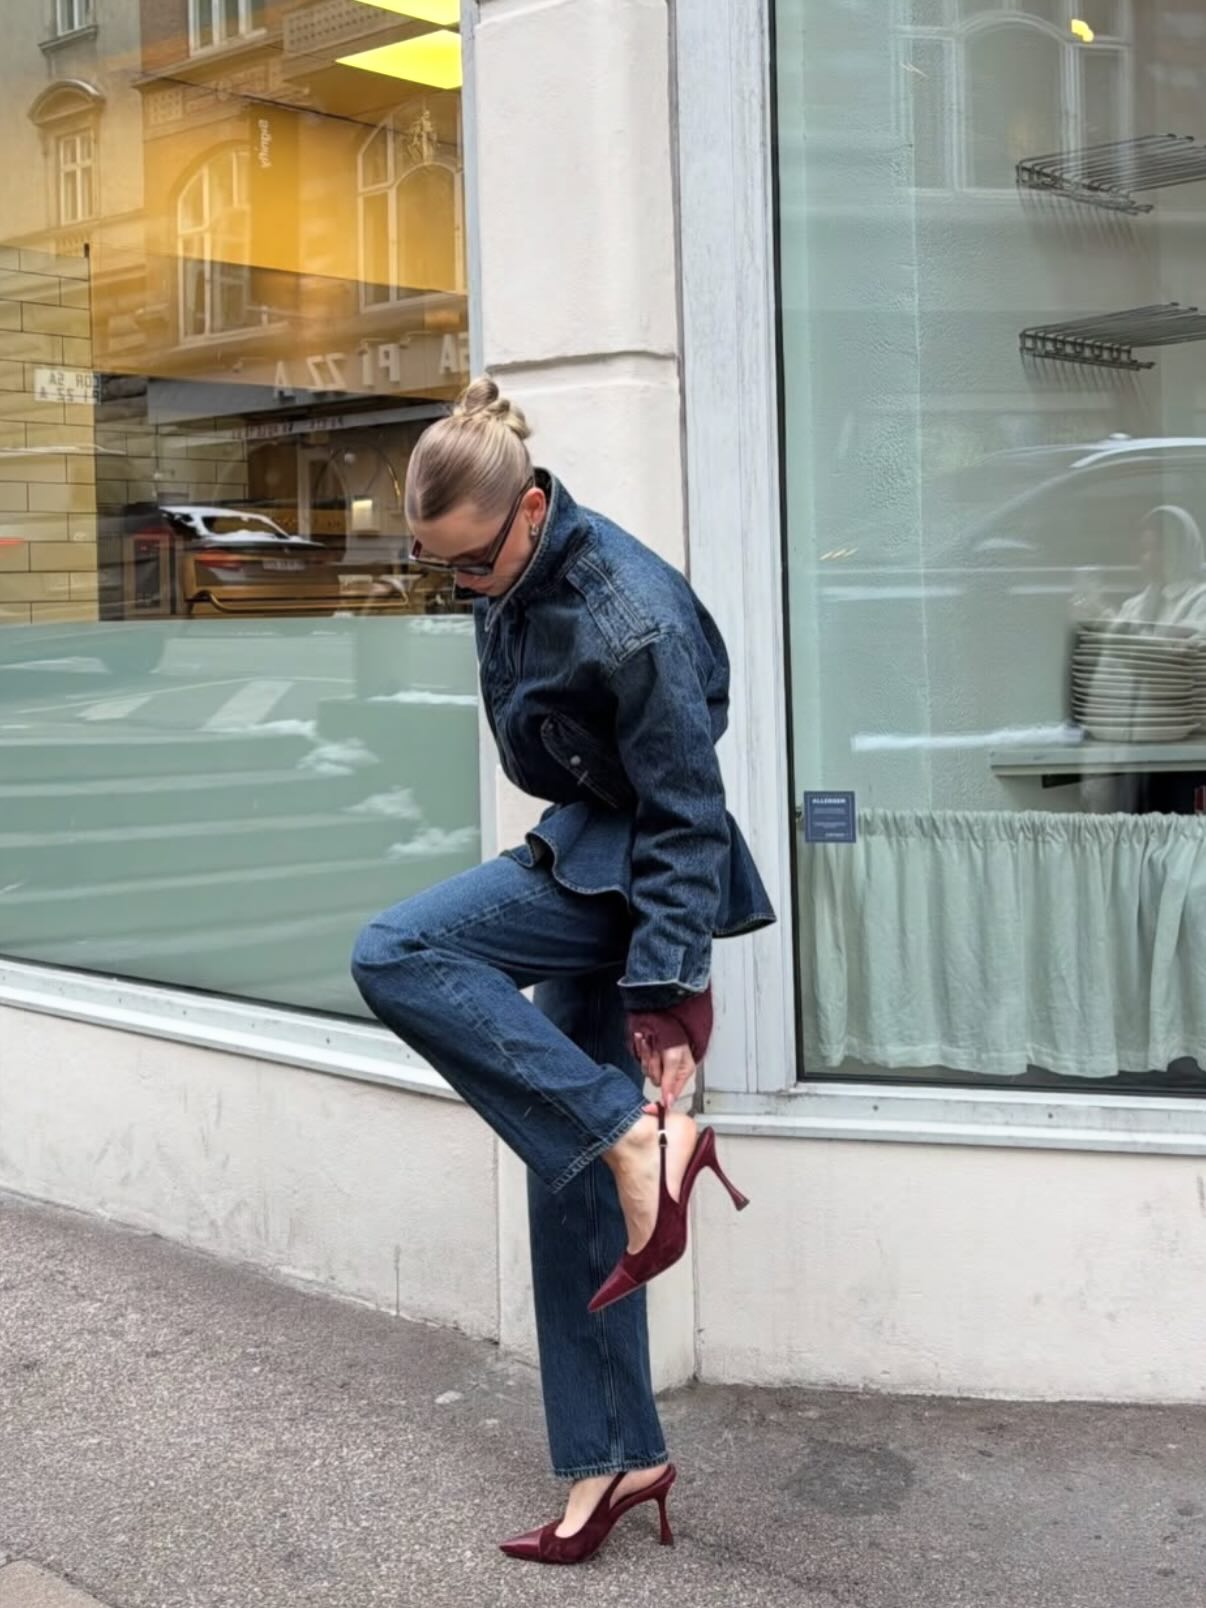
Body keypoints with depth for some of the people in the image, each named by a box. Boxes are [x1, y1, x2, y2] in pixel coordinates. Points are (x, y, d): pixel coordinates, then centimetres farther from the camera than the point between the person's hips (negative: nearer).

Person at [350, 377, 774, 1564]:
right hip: (579, 855, 8)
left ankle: (638, 1138, -23)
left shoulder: (631, 613, -24)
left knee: (396, 955, -24)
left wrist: (666, 990, -25)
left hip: (633, 876, -8)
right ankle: (616, 1459, 19)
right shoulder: (509, 578, 0)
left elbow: (685, 817, -23)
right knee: (570, 1169, 8)